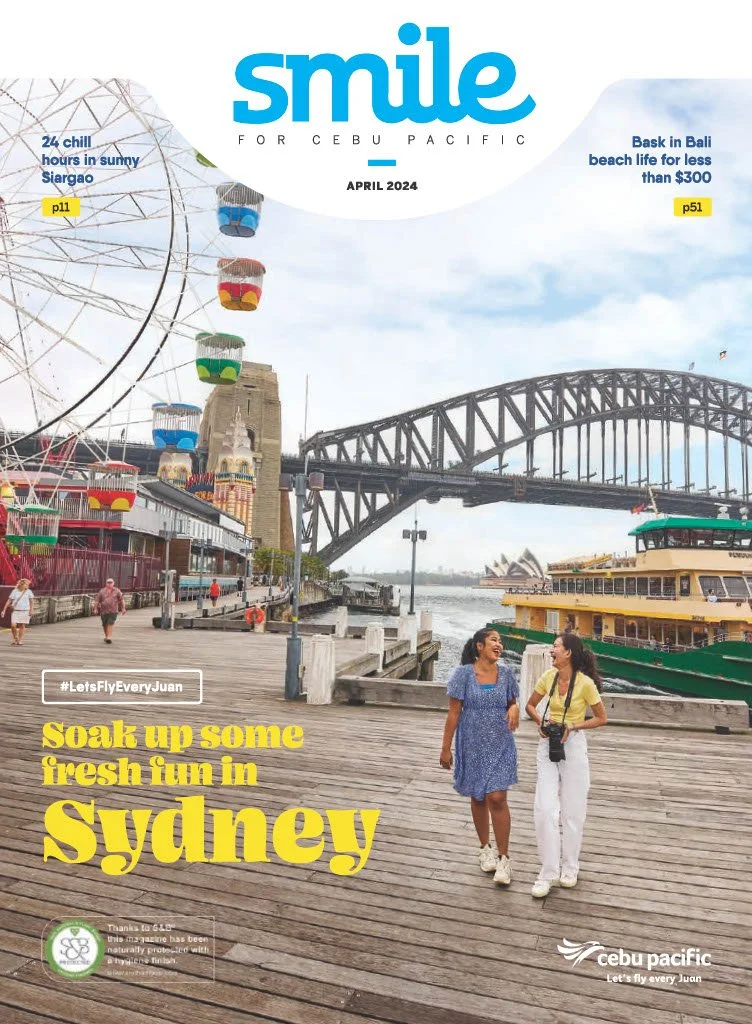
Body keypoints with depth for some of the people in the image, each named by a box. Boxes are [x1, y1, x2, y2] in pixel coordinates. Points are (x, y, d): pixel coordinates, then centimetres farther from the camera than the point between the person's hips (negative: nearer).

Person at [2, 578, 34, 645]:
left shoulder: (29, 591, -1)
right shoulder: (14, 591, 1)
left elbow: (31, 601, 0)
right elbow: (9, 601, 3)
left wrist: (31, 610, -12)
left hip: (25, 611, 0)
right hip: (15, 611, 0)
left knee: (22, 626, 2)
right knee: (13, 625, -9)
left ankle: (20, 641, 12)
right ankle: (14, 638, 16)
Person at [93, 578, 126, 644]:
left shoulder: (116, 591, 5)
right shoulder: (102, 591, 5)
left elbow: (121, 600, 7)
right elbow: (97, 600, 3)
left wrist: (123, 609, 3)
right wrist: (95, 609, -5)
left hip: (113, 611, -2)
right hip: (104, 611, 2)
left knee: (110, 623, -14)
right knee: (105, 624, 10)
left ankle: (109, 637, -18)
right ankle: (106, 636, 32)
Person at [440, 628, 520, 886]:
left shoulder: (506, 673, -1)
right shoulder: (463, 674, -10)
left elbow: (512, 702, 12)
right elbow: (454, 713, -7)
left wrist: (514, 709, -13)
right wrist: (446, 748, -7)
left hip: (500, 746, 1)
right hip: (472, 746, -1)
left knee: (497, 798, -6)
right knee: (478, 798, 13)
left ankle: (504, 858, 8)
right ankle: (485, 848, 34)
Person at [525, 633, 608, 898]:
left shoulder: (585, 683, -15)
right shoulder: (548, 677, -3)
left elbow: (601, 718, -5)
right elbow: (530, 705, 11)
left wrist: (572, 727, -16)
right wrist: (540, 721, -8)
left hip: (573, 746, -3)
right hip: (547, 745, 3)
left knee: (572, 810, 9)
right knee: (545, 809, -2)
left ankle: (569, 867, 30)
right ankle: (548, 872, 11)